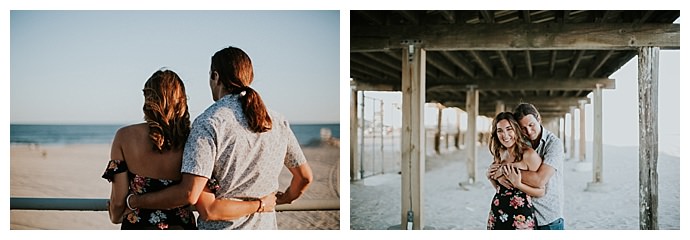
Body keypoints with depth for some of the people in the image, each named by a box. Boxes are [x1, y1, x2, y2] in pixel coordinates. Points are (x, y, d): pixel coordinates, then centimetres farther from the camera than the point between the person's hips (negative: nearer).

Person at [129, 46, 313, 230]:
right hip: (265, 228, 5)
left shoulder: (208, 122, -15)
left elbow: (189, 194, -23)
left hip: (221, 229, -4)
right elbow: (305, 177, 9)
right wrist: (284, 198, 28)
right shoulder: (277, 121, 1)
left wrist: (134, 201, -11)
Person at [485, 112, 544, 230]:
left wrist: (518, 184, -21)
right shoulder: (499, 155, 8)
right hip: (497, 215, 6)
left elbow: (540, 191, -10)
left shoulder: (529, 154, -11)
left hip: (521, 216, -6)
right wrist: (490, 177, 3)